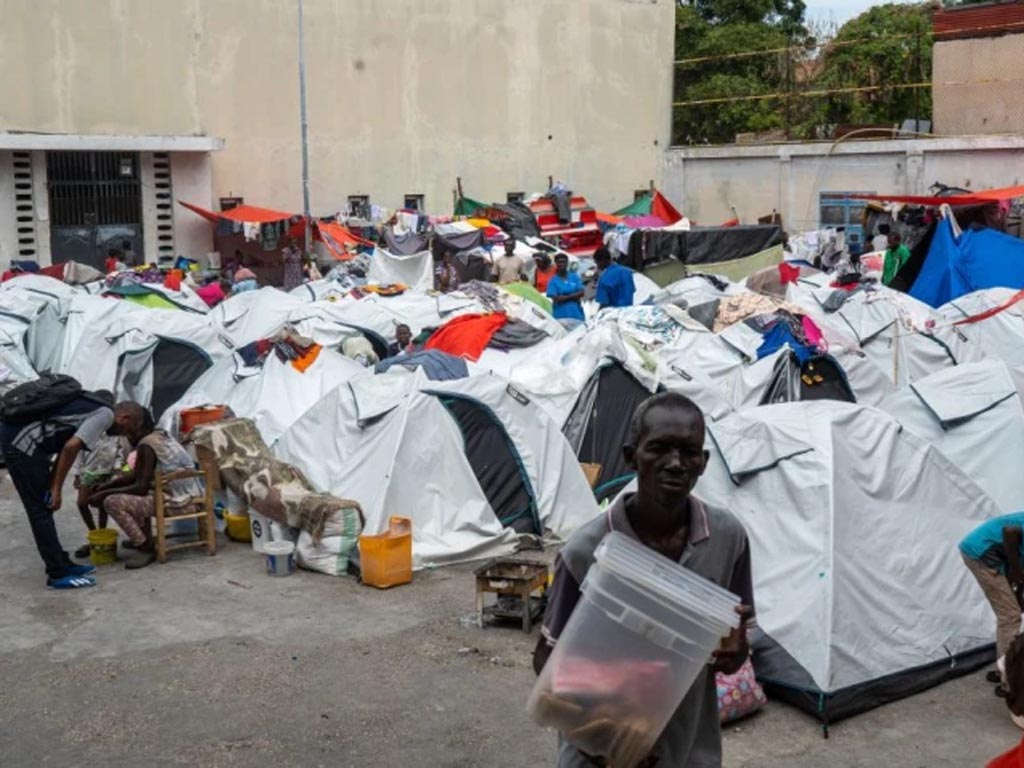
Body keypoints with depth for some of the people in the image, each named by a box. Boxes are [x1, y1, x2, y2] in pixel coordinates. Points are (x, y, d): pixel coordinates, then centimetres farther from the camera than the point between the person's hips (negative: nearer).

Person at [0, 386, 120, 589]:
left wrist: (53, 484, 12)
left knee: (43, 508, 16)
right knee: (41, 510, -2)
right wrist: (57, 489, -9)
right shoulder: (106, 413, -8)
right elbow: (71, 448, -16)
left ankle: (61, 564, 25)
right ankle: (58, 574, 4)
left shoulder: (91, 403, 20)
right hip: (23, 444, -10)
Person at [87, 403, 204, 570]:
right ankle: (143, 538, 29)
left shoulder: (146, 445, -16)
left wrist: (105, 493, -8)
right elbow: (136, 474, 19)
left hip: (177, 502, -10)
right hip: (189, 495, 10)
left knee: (112, 502, -11)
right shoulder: (160, 435, 12)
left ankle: (146, 549, -3)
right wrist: (106, 486, 12)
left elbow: (141, 488, -16)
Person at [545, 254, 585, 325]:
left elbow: (581, 293, 2)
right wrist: (573, 296, -3)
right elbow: (556, 299, -8)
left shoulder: (574, 277, 11)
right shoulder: (553, 280, 1)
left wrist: (565, 297, -8)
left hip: (577, 314, 3)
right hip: (561, 316, -3)